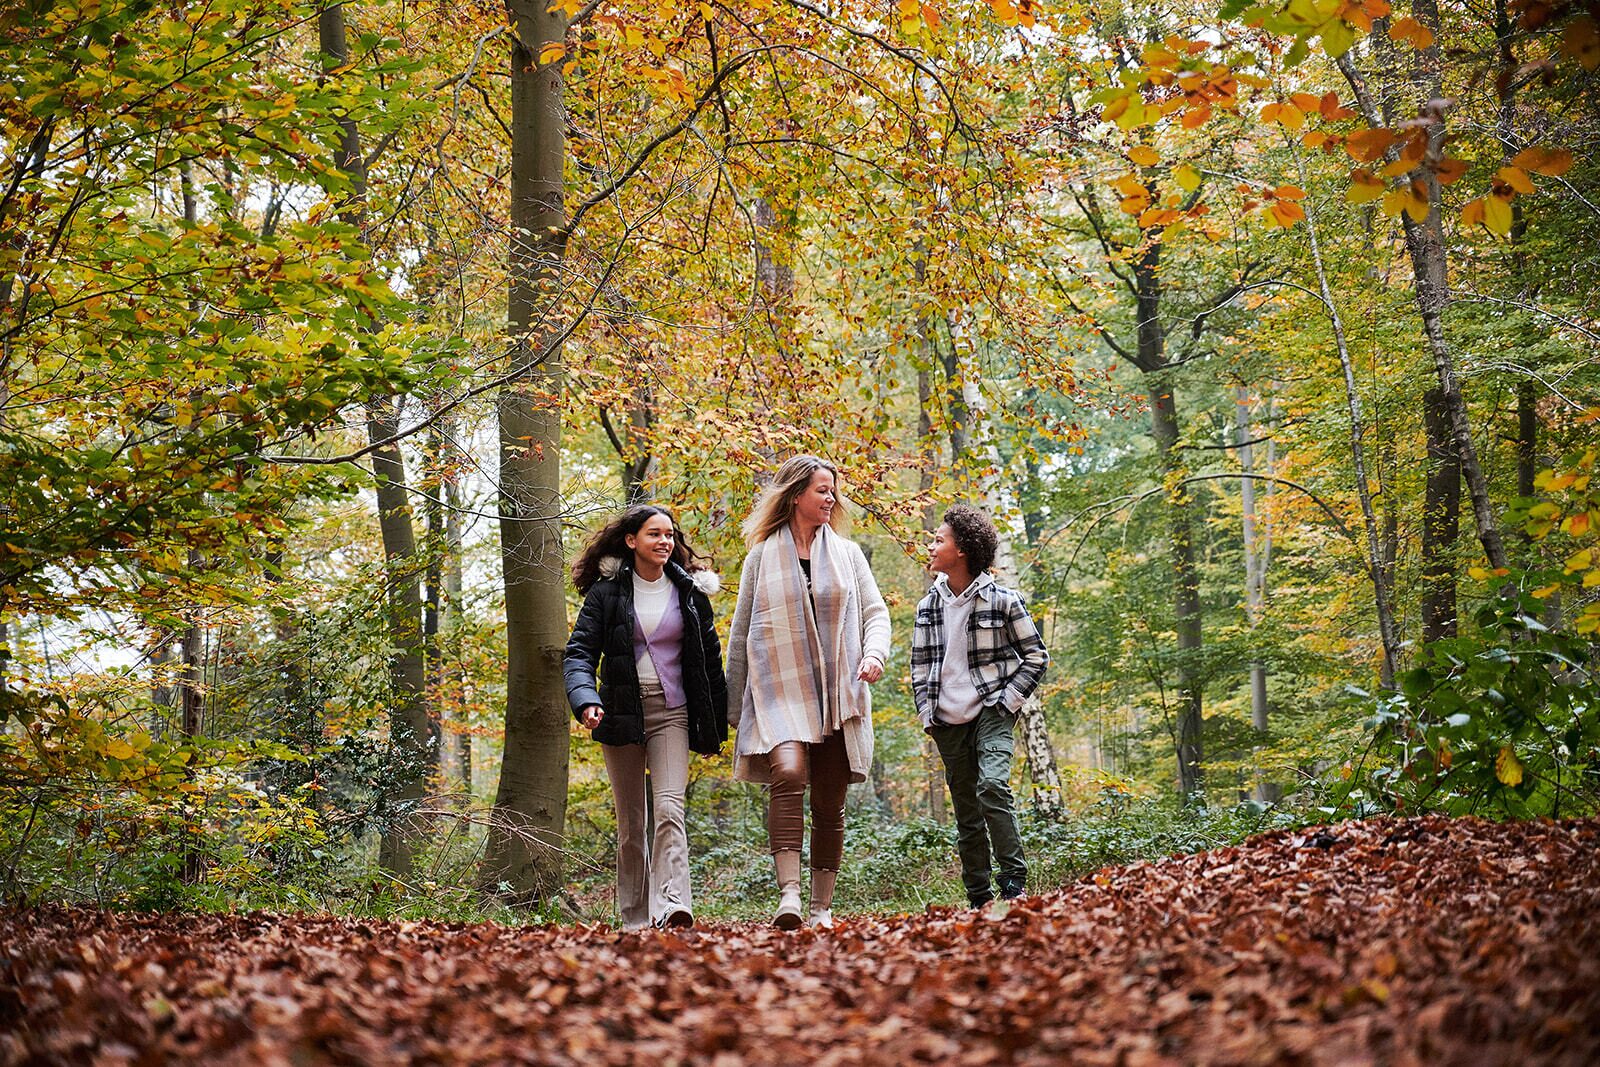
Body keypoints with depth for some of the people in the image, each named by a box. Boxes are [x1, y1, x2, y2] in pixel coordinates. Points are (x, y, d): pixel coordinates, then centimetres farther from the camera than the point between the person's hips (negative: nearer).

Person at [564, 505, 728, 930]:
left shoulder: (690, 591, 6)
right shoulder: (606, 592, 2)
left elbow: (710, 660, 12)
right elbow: (579, 653, -3)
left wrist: (716, 728, 12)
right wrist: (585, 700, -23)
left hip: (672, 713, 0)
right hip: (621, 715, 0)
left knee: (670, 808, -18)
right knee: (630, 822, 7)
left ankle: (672, 906, -29)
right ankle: (634, 918, 15)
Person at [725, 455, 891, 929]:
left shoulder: (846, 553, 13)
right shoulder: (763, 556, 7)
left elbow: (875, 611, 13)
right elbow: (740, 632, 10)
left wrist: (874, 654, -9)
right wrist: (735, 704, 9)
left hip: (837, 695, 3)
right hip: (779, 690, -3)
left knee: (830, 802, 4)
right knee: (787, 773, -26)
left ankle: (822, 907, 14)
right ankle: (788, 895, -31)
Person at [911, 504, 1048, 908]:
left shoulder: (1002, 600, -5)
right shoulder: (929, 605, 9)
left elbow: (1035, 656, 1)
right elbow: (919, 664, 17)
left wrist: (1008, 702, -6)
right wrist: (926, 712, 7)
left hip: (991, 712, -5)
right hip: (948, 722, 5)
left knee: (992, 786, -26)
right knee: (966, 813, 6)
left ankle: (1014, 883, -19)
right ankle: (979, 899, 11)